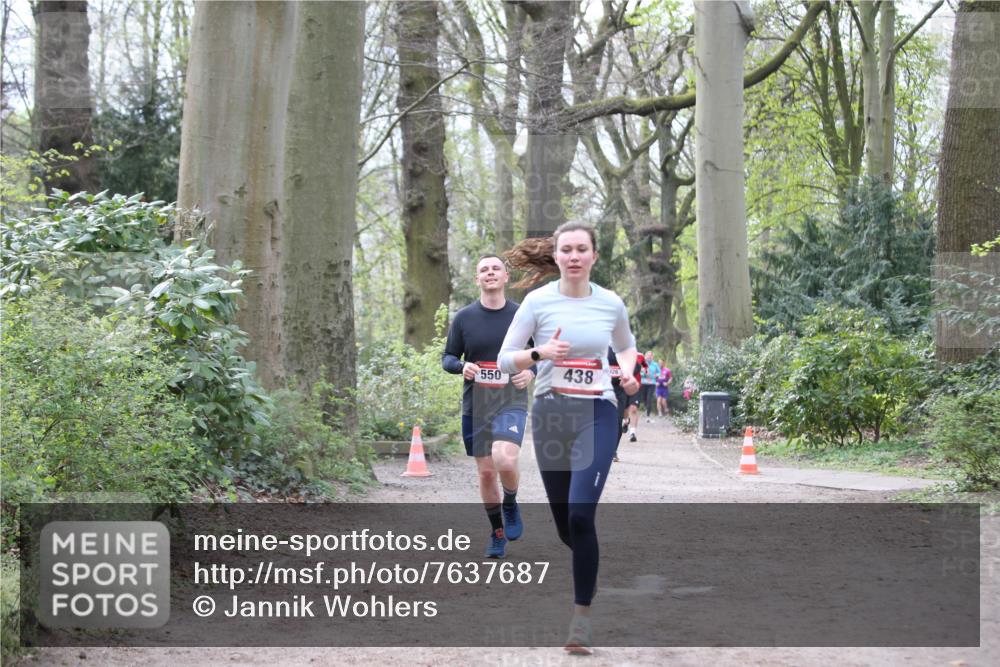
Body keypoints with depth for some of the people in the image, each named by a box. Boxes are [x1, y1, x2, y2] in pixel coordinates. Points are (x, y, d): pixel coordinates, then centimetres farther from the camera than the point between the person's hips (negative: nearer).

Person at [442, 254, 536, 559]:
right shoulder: (464, 317, 3)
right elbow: (447, 357, 9)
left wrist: (531, 371, -10)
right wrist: (461, 366, -14)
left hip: (511, 403, -2)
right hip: (475, 406, 2)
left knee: (504, 459, -25)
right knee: (485, 473, 8)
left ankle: (511, 504, 6)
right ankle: (497, 533, 28)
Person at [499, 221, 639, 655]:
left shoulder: (611, 303, 2)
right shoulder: (538, 301, -3)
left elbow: (626, 347, 22)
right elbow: (505, 360, 0)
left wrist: (627, 373, 1)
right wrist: (540, 353, -19)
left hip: (597, 415, -1)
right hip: (551, 414, 1)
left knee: (581, 513, -18)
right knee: (565, 525, 8)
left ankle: (582, 617, -8)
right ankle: (590, 567, 43)